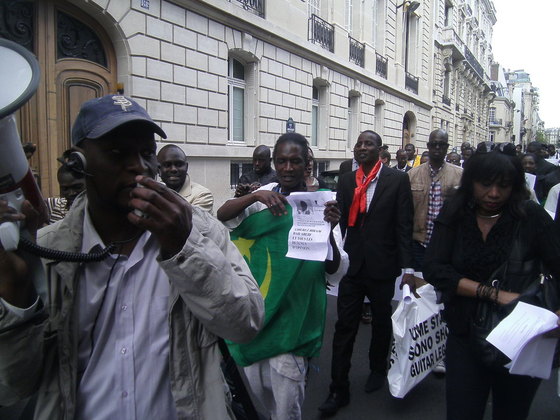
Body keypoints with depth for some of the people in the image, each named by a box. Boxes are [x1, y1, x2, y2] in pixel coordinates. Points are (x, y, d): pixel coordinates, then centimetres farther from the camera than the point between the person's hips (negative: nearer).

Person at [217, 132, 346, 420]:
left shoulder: (320, 204, -7)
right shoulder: (262, 196, -1)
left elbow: (333, 268, -10)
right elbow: (222, 215, -15)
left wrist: (329, 230, -29)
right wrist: (255, 196, -31)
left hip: (292, 312, -3)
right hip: (256, 305, 3)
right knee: (257, 384, 21)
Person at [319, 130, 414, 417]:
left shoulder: (397, 180, -5)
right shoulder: (346, 181, 5)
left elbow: (404, 226, -7)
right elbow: (341, 220, 3)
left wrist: (408, 267, -9)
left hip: (382, 265, -2)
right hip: (352, 264, 2)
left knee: (381, 321, 18)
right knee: (344, 326, 3)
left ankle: (378, 369, 42)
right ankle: (339, 390, 14)